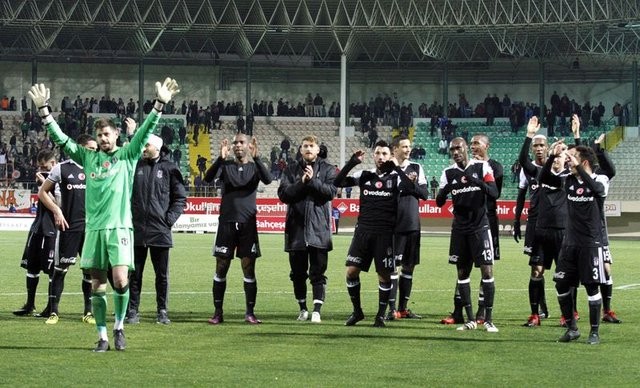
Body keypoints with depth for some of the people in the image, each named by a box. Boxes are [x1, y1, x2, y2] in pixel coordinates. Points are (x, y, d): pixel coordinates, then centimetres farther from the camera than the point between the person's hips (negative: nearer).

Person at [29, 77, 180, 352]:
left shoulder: (127, 155, 7)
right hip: (94, 228, 2)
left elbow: (145, 132, -2)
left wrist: (160, 104, -14)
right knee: (97, 285, 2)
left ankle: (119, 327, 7)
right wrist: (43, 110, 1)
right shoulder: (88, 157, 12)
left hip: (119, 227, -2)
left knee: (120, 280, -14)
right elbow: (61, 138, 9)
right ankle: (102, 337, 9)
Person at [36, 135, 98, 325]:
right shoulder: (62, 168, 0)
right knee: (60, 268, -2)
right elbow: (43, 192, 7)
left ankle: (88, 311, 15)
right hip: (69, 227, -3)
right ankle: (53, 311, 5)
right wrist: (56, 210, -6)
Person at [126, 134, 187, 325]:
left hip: (160, 230, -1)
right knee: (134, 273, 5)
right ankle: (132, 311, 10)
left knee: (162, 274, 6)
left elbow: (181, 198, 5)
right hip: (136, 229, 1)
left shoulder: (169, 168, 1)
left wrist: (170, 218, -4)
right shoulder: (135, 166, 4)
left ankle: (162, 311, 14)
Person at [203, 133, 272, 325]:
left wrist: (256, 158, -28)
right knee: (221, 269, 1)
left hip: (248, 223, 0)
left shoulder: (254, 167, 6)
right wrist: (220, 158, -28)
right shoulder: (226, 166, 6)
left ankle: (250, 312, 3)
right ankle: (218, 312, 6)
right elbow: (208, 178, -13)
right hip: (226, 223, 0)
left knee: (249, 269, -2)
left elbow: (268, 179, -15)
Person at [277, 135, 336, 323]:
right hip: (296, 227, 2)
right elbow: (283, 194, -1)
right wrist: (301, 183, -12)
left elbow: (331, 192, -9)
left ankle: (317, 310, -4)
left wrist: (313, 180, -17)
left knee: (318, 272, -4)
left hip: (319, 228, -2)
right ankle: (303, 308, 22)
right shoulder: (292, 169, 9)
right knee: (298, 272, 10)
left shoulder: (327, 170, 5)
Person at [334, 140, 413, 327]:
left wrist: (397, 168, -16)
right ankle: (357, 311, 13)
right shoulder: (364, 176, 8)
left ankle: (381, 315, 14)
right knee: (351, 271, -3)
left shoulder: (395, 177, 2)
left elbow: (410, 189, -18)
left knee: (384, 274, 1)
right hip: (363, 231, 2)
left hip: (385, 234, -2)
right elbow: (338, 183, 0)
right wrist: (352, 162, -8)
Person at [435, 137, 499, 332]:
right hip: (459, 228, 4)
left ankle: (489, 319, -5)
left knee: (487, 271, -9)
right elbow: (439, 202, 1)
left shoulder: (482, 167, -4)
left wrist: (476, 181, -28)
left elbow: (494, 193, -12)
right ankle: (470, 320, 11)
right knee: (462, 272, 5)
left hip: (480, 226, -3)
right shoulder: (448, 173, 5)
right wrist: (446, 190, -21)